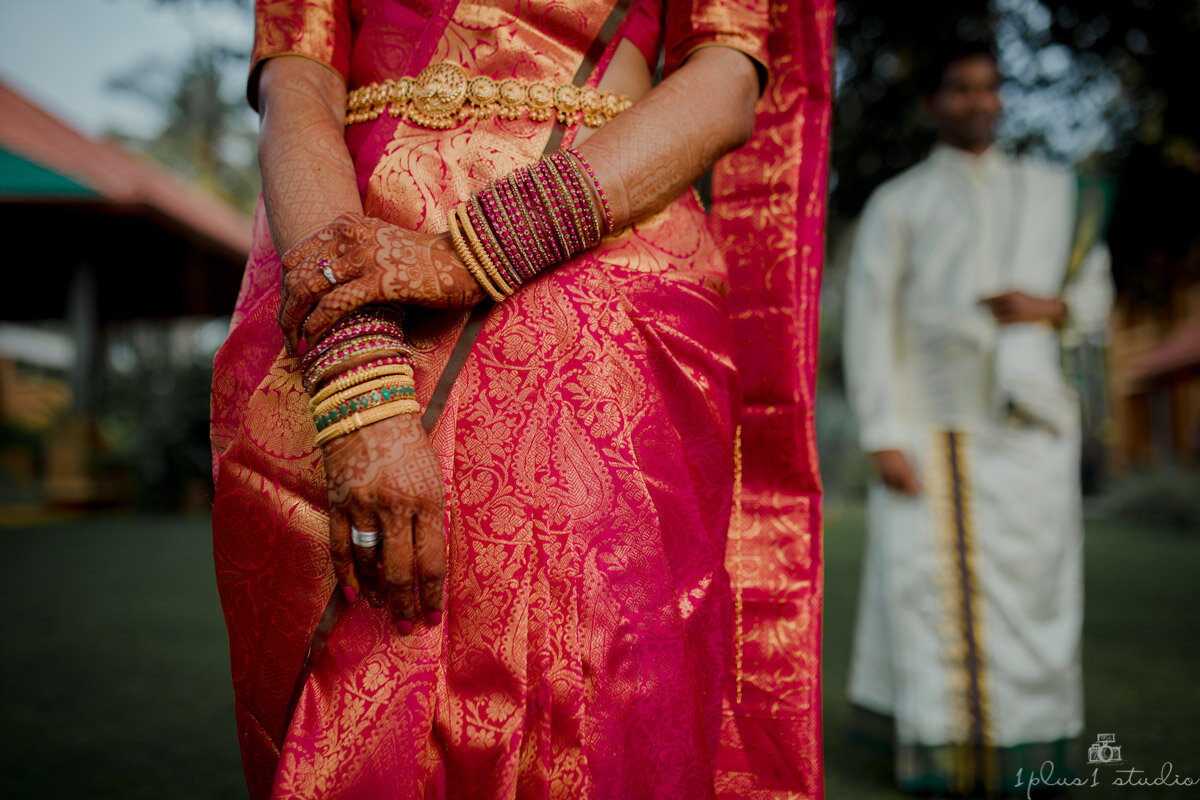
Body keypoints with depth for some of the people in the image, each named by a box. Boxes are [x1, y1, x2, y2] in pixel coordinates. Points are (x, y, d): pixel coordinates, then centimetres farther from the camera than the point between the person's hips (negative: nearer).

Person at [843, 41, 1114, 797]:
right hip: (931, 427, -2)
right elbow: (870, 322, 0)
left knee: (1031, 588, 0)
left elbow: (1095, 293, 17)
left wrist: (1048, 309, -7)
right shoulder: (896, 203, 7)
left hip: (1028, 424, 2)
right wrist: (882, 438, -9)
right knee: (929, 585, -6)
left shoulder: (1053, 190, 15)